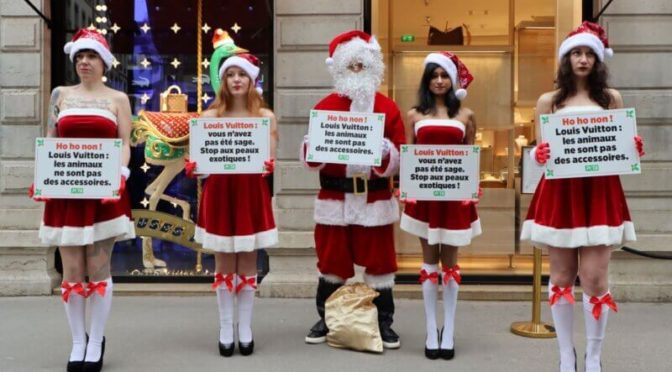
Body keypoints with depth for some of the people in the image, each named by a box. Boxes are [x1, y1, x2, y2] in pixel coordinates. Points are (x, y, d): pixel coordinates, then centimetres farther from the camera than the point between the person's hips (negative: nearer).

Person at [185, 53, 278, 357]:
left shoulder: (265, 116, 2)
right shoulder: (210, 116, 3)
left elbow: (270, 160, -2)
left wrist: (265, 167, -24)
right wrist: (194, 167, -22)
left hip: (252, 195, 0)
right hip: (219, 193, 0)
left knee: (247, 264, 7)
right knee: (224, 265, 7)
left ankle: (245, 328, 20)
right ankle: (226, 328, 19)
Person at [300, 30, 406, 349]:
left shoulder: (388, 108, 3)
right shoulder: (325, 106, 3)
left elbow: (399, 157, 0)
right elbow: (311, 155, 3)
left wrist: (386, 152, -21)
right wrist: (314, 145, -19)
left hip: (375, 199, 0)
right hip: (334, 198, 0)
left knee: (379, 260, 6)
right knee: (331, 260, 8)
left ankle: (384, 322, 19)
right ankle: (326, 319, 24)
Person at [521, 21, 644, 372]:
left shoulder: (611, 98, 8)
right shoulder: (548, 101, 6)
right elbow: (539, 150, 5)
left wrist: (633, 149, -12)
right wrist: (540, 155, -17)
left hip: (600, 193, 0)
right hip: (559, 193, 0)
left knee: (594, 277, -4)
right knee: (561, 276, 6)